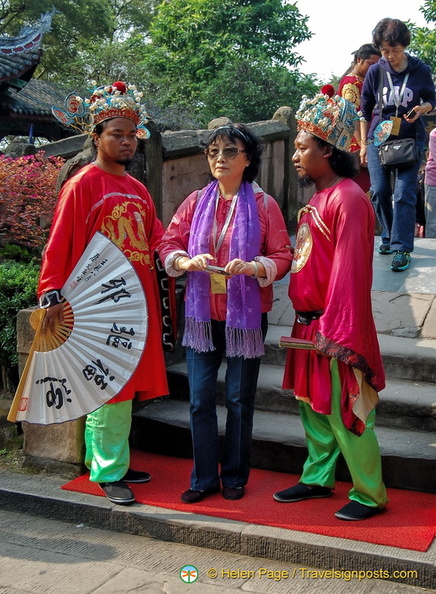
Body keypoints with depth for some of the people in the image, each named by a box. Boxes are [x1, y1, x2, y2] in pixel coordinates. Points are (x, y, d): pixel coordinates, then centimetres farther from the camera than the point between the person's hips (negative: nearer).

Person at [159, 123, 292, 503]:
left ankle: (235, 476, 25)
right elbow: (169, 244, 4)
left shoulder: (263, 204, -3)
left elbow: (282, 257, -5)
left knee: (239, 400, 7)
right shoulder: (196, 201, 5)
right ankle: (204, 477, 20)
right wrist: (185, 262, -17)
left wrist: (253, 267, -24)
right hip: (202, 314, 3)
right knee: (200, 398, 5)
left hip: (246, 315, -2)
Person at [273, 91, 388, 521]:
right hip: (309, 324, 9)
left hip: (335, 329, -9)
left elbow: (350, 273, -21)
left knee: (346, 413, 1)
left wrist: (335, 332, -22)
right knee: (312, 405, 18)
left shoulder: (348, 199, -17)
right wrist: (308, 322, 15)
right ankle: (318, 478, 33)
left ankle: (370, 494, 18)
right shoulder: (318, 197, 12)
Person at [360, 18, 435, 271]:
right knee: (379, 191, 1)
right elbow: (365, 109, 8)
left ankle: (402, 248, -6)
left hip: (410, 139, -2)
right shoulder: (375, 71, 0)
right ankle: (389, 236, 22)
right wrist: (364, 143, 6)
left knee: (404, 194, -9)